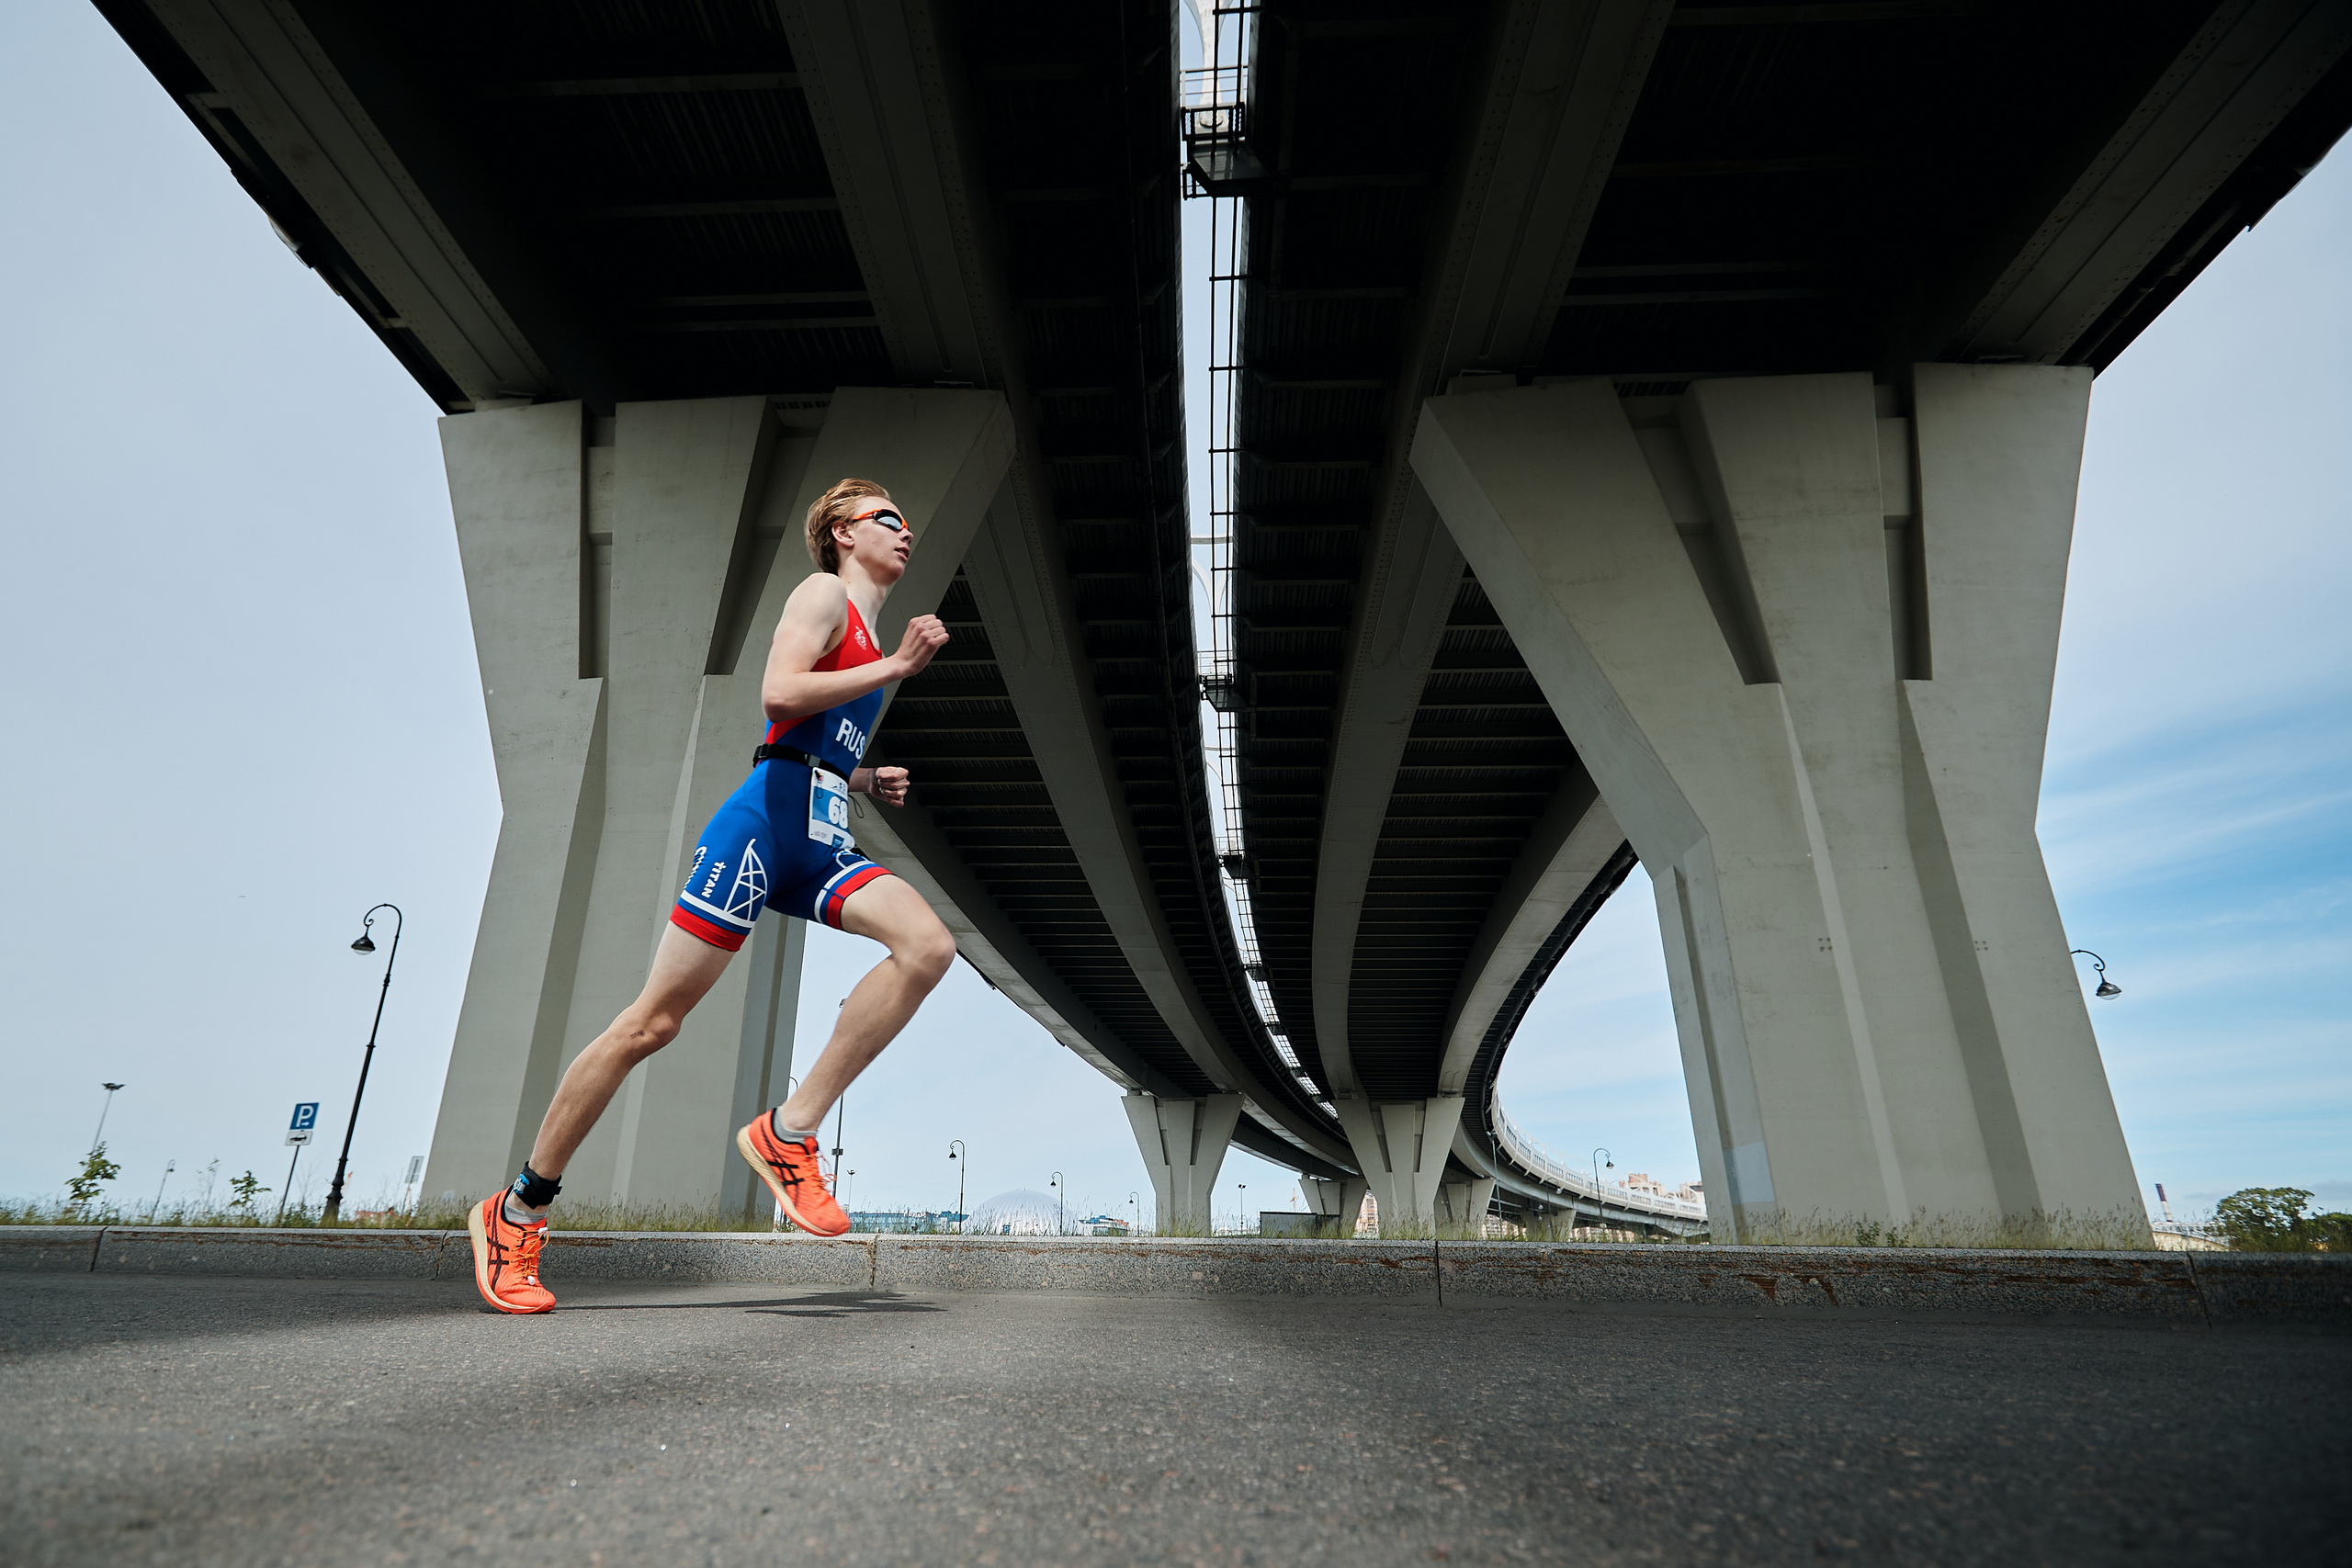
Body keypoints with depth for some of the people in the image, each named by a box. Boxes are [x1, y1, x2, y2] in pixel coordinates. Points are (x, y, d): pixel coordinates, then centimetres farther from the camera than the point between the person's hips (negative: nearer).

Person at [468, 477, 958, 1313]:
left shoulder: (866, 641, 28)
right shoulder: (824, 591, 4)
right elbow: (778, 693, -14)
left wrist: (866, 780, 16)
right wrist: (895, 668, -11)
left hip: (821, 846, 8)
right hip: (764, 823, -8)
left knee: (929, 945, -19)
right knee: (652, 1022, -5)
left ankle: (788, 1132, -14)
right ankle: (518, 1210, 12)